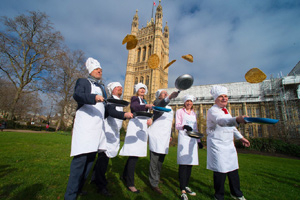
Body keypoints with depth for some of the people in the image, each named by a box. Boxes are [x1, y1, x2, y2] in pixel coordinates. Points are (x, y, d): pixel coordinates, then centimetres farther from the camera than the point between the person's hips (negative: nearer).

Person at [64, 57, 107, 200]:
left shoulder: (102, 87, 23)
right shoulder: (83, 81, 5)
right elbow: (77, 95, -16)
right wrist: (94, 97, -33)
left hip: (98, 125, 7)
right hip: (85, 123, -6)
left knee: (91, 157, 8)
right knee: (80, 158, -9)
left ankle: (79, 188, 21)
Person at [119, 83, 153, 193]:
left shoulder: (145, 101, 23)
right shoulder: (134, 98, 0)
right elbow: (135, 107, -23)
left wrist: (150, 118, 0)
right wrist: (147, 106, -40)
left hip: (142, 127, 8)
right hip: (135, 125, -8)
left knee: (135, 154, 12)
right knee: (134, 154, -10)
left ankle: (125, 175, 30)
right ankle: (130, 183, -1)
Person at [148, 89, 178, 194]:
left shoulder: (170, 108, 23)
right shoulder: (157, 102, -1)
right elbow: (160, 105, -27)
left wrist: (170, 134, 24)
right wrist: (170, 97, -44)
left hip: (165, 136, 7)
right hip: (156, 134, -7)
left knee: (161, 160, 13)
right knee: (154, 159, -5)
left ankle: (156, 177, 30)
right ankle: (154, 183, 3)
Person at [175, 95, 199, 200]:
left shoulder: (194, 113, 20)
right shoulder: (179, 111, 5)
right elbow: (177, 125, -2)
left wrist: (198, 140, 17)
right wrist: (184, 126, -22)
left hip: (192, 139, 5)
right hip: (183, 138, -5)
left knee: (190, 163, 7)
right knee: (183, 162, -8)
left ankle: (186, 186, 20)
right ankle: (183, 190, -4)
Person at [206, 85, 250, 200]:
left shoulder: (225, 110, 12)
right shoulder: (212, 111, -17)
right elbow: (221, 121, -39)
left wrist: (240, 137, 22)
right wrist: (237, 120, -54)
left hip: (229, 144, 8)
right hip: (217, 145, -8)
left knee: (233, 169, 16)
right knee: (220, 171, -3)